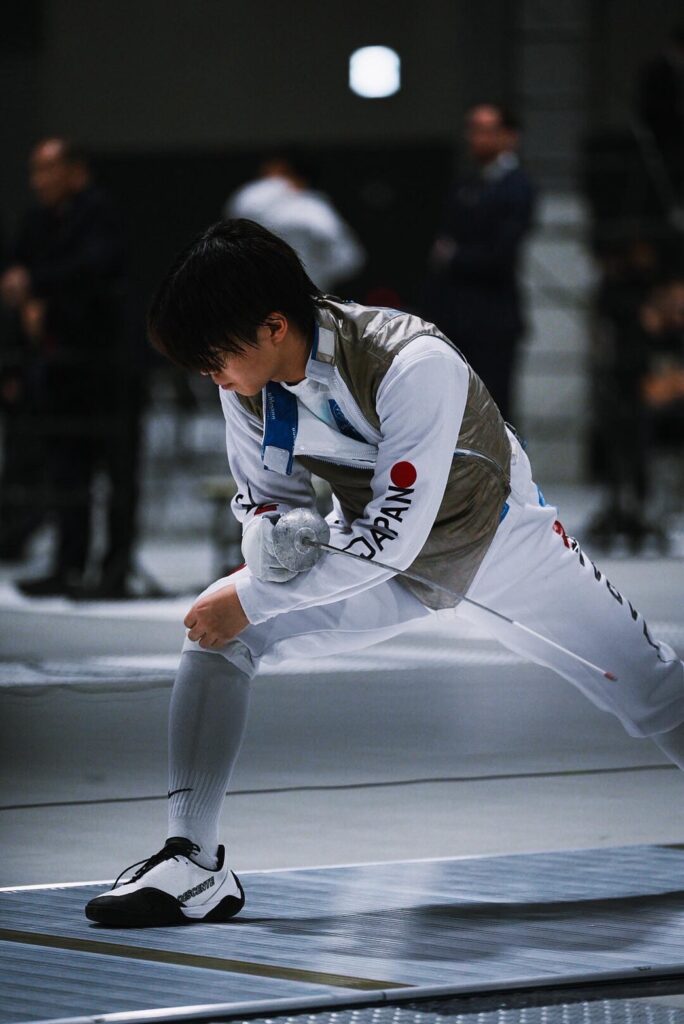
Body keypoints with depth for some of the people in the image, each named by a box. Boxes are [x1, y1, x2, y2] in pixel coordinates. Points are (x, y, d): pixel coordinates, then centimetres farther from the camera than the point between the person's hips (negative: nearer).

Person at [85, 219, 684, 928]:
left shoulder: (416, 364, -37)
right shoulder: (248, 383, -18)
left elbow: (393, 534, -36)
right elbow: (267, 492, -2)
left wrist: (252, 600, -34)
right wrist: (270, 544, -26)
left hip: (496, 544, -4)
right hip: (374, 552, 4)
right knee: (215, 631, -17)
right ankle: (191, 865, -15)